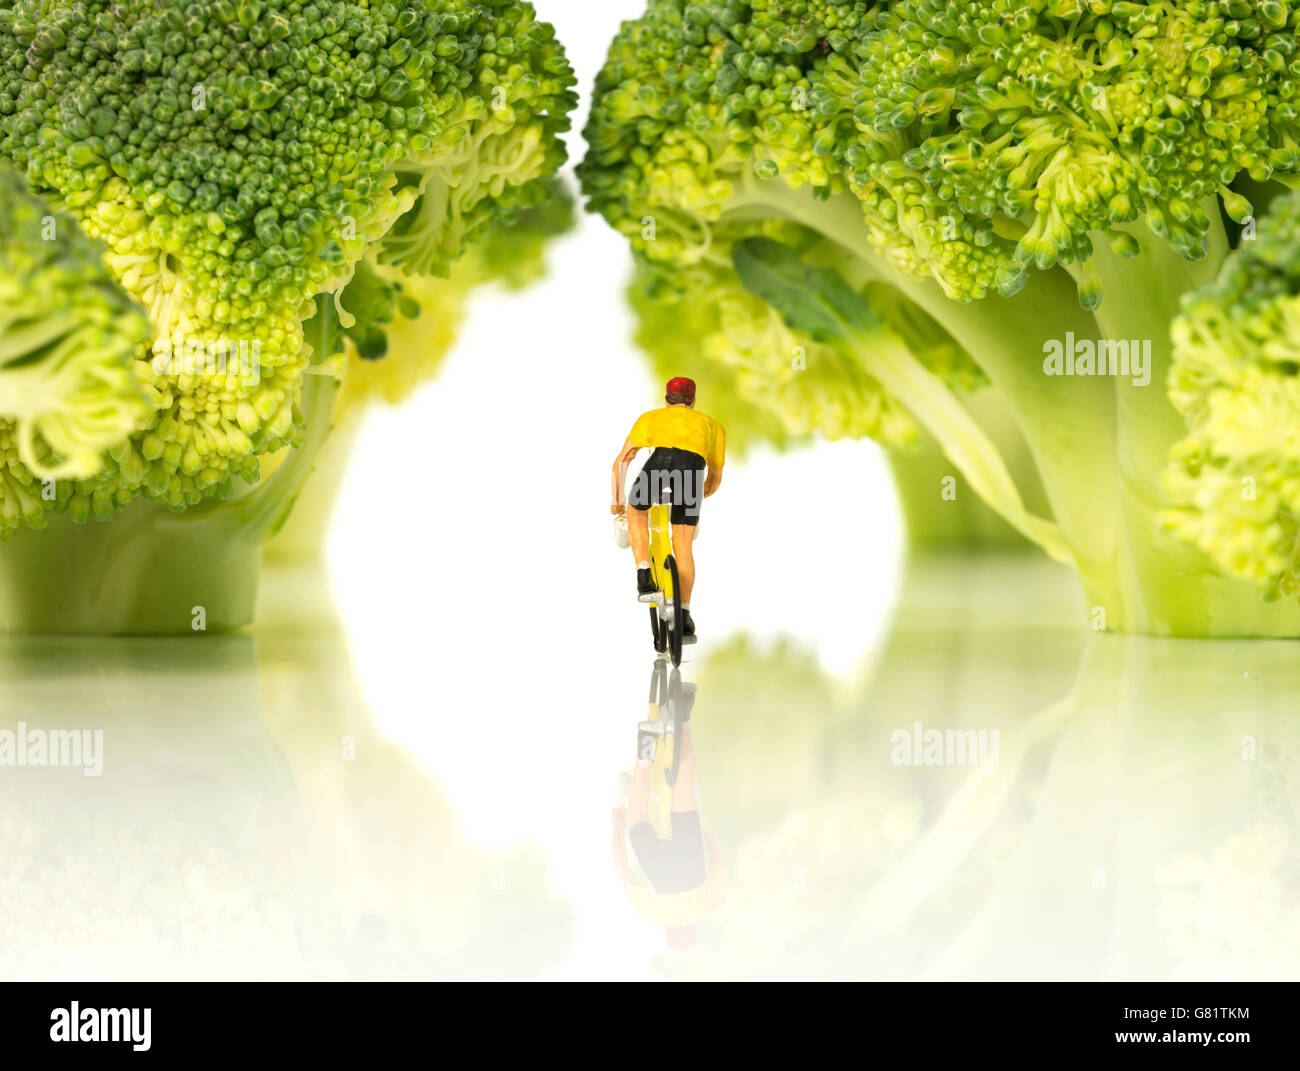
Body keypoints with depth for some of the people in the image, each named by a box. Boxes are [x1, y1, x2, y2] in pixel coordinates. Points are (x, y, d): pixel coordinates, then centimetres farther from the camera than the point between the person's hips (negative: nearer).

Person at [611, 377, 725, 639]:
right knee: (683, 546, 12)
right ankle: (684, 616, 9)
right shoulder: (710, 424, 38)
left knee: (637, 513, 29)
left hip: (660, 460, -1)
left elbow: (621, 461, 29)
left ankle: (645, 579, 15)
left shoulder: (651, 417, 34)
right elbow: (715, 479, 42)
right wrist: (699, 496, 62)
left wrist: (617, 499, 41)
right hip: (693, 467, 1)